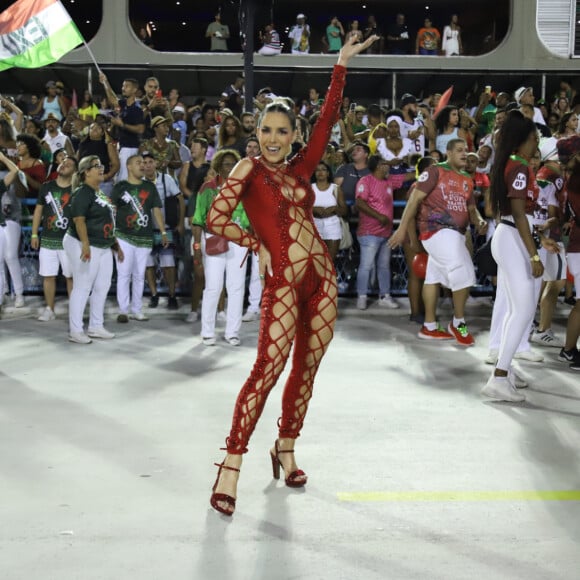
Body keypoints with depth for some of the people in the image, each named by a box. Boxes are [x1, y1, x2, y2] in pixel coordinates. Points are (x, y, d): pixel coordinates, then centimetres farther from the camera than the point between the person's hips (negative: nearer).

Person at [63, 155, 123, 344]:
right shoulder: (83, 193, -12)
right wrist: (85, 245, -31)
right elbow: (79, 220, -22)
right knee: (82, 288, -6)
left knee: (102, 287, 12)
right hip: (85, 246, -9)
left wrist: (116, 244, 22)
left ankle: (96, 326, 22)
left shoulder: (101, 193, 16)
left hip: (104, 247, 9)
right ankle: (75, 331, -1)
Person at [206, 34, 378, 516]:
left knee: (306, 369, 10)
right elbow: (216, 219, -9)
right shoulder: (250, 170, 0)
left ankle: (286, 448, 26)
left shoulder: (299, 169, 13)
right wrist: (257, 246, -3)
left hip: (322, 279, 6)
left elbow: (328, 120, 11)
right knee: (268, 367, -16)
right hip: (283, 282, -6)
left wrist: (342, 66, 11)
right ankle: (232, 464, -13)